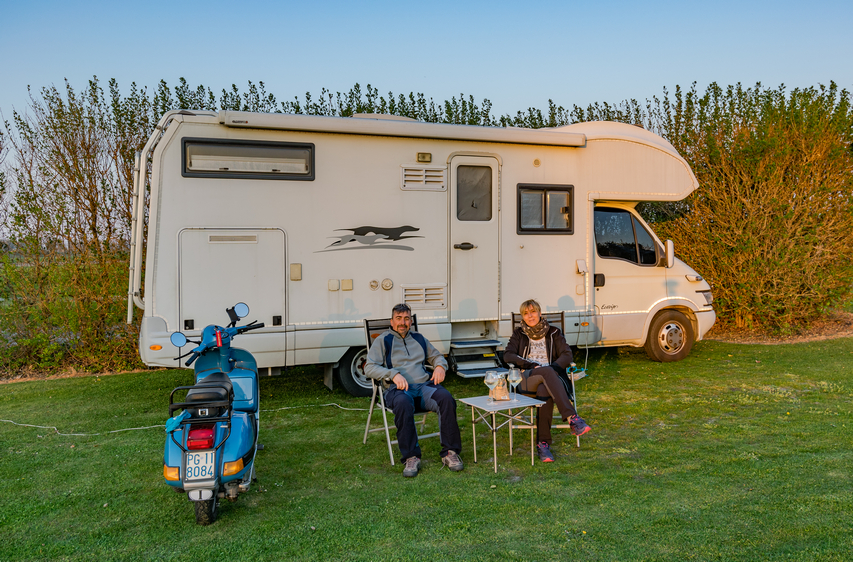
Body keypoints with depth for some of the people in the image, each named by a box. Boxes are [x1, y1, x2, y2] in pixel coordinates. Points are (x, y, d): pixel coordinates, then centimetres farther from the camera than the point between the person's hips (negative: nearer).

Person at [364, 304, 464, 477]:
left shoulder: (419, 338, 27)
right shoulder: (383, 340, 14)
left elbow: (436, 356, 35)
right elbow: (369, 367, 3)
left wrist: (440, 366, 9)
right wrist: (393, 374, -13)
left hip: (424, 385, 4)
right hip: (398, 389, -3)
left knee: (445, 398, -30)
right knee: (403, 404, -40)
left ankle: (450, 453, -23)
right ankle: (411, 458, -32)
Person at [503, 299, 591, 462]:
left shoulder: (553, 332, 18)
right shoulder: (519, 334, 19)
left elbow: (567, 355, 6)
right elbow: (508, 355, 3)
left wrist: (553, 367, -15)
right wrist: (533, 365, -10)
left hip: (552, 378, 1)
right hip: (527, 379, 0)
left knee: (544, 390, -39)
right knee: (546, 372, -37)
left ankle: (543, 444, -39)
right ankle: (572, 418, -47)